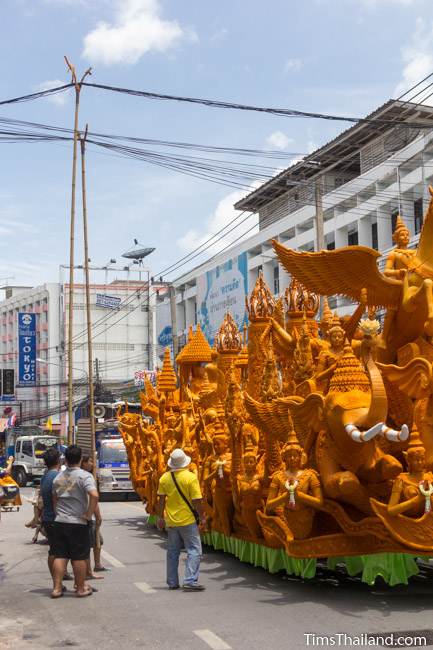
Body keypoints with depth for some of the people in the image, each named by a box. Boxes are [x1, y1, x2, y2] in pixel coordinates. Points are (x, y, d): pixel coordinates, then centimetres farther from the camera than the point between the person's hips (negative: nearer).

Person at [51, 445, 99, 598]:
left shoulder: (58, 477, 9)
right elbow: (94, 495, -25)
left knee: (60, 555, 10)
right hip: (77, 522, -5)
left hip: (60, 521, 5)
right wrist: (89, 515, -15)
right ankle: (81, 588, 13)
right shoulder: (84, 476, -12)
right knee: (79, 557, 4)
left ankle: (57, 588, 11)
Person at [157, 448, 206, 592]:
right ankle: (190, 581, -8)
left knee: (172, 552, 15)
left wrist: (160, 517, 14)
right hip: (187, 520, -5)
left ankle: (172, 582, 20)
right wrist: (202, 517, -1)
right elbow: (197, 501, -13)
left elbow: (161, 500, 4)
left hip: (171, 521, 5)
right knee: (194, 550, 1)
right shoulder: (191, 477, -13)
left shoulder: (164, 478, 0)